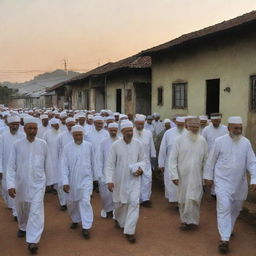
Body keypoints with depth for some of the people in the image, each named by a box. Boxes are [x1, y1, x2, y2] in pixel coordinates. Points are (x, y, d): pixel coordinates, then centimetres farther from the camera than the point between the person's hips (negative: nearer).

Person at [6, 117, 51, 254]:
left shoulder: (43, 144, -6)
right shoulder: (17, 145, -7)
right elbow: (11, 166, -8)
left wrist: (46, 180, 14)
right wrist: (10, 185, -17)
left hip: (38, 183, -1)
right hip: (21, 183, 2)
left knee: (36, 210, -9)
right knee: (21, 209, 20)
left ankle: (33, 241, -3)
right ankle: (23, 227, 48)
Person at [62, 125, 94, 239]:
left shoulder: (88, 146, -4)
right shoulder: (67, 147, -6)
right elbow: (64, 165, -7)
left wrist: (92, 175, 15)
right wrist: (65, 182, -13)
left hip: (85, 179, -1)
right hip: (72, 180, 1)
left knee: (85, 202, -9)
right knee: (71, 202, 14)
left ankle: (86, 227, -1)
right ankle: (75, 220, 37)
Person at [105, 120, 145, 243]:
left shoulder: (138, 144, -4)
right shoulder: (115, 145, -10)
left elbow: (142, 160, 8)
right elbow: (110, 164, -7)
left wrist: (141, 169, -13)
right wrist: (109, 180, -13)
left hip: (134, 179, 1)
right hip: (119, 179, 0)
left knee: (134, 203, -8)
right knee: (119, 203, 14)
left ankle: (129, 231, 2)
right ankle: (118, 219, 46)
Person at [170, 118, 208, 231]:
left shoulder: (202, 141, 0)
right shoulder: (180, 139, -6)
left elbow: (205, 160, 7)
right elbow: (173, 159, -5)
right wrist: (174, 175, -10)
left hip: (196, 176, 0)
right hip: (182, 176, 0)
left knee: (193, 199, -6)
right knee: (182, 199, 9)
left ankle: (192, 220, 14)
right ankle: (184, 220, 28)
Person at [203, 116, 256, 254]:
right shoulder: (220, 141, -9)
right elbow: (211, 160, 0)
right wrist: (208, 176, 4)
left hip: (240, 183, 4)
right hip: (223, 182, -4)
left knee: (235, 209, 18)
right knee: (224, 209, -10)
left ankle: (228, 229, 42)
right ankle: (224, 239, -6)